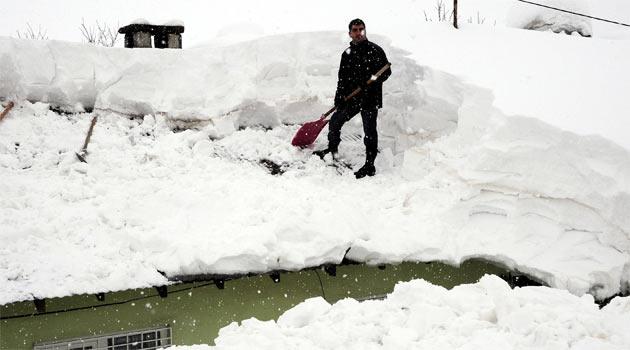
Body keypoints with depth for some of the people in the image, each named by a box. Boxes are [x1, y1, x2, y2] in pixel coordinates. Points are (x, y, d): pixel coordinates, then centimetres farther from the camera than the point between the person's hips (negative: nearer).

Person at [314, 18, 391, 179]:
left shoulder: (375, 50, -5)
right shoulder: (347, 54, 11)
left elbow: (387, 71, -6)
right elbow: (342, 79, 12)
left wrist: (375, 79, -24)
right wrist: (339, 98, 1)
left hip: (370, 98, -6)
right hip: (351, 98, 6)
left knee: (370, 132, -3)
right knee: (334, 122, 12)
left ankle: (370, 166, 3)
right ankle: (332, 150, 37)